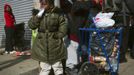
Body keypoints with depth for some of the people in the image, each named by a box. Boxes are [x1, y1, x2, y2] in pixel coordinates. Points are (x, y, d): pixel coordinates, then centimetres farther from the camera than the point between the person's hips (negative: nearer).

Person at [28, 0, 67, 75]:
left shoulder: (58, 13, -7)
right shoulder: (40, 13, 5)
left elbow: (62, 30, -5)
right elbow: (31, 25, -5)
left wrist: (55, 36, -11)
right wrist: (39, 15, -15)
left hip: (55, 46, -3)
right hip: (42, 46, 4)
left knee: (58, 68, 11)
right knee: (44, 68, 14)